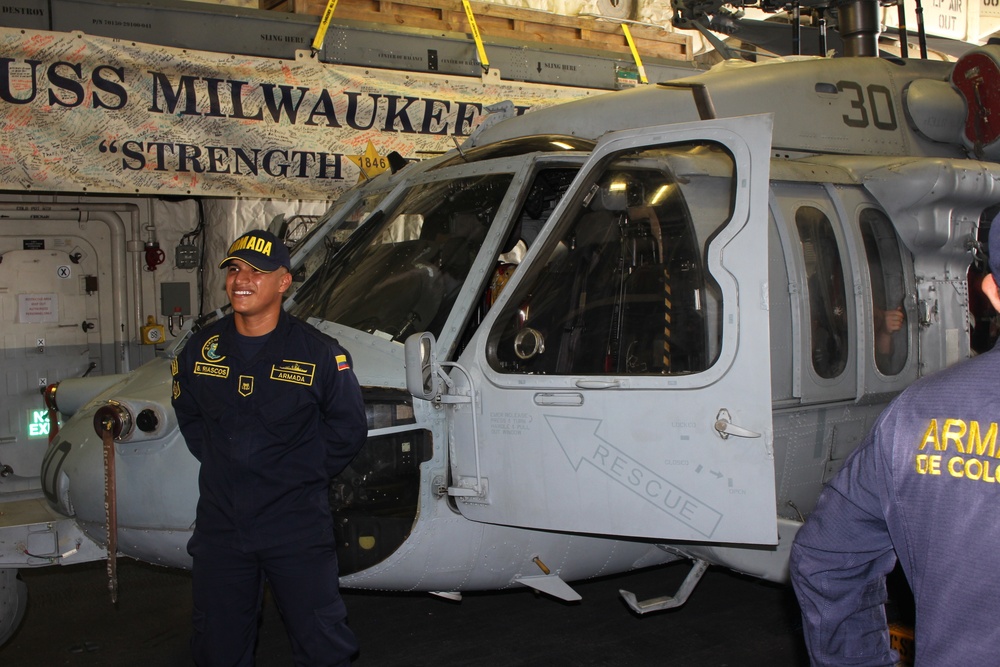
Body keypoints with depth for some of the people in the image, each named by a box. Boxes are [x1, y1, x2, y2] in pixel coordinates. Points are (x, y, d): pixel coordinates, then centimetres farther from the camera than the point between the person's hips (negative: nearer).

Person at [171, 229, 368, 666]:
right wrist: (223, 467, 11)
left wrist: (302, 474, -2)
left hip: (298, 530, -3)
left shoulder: (318, 353, -8)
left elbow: (349, 429, 1)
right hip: (220, 527, 4)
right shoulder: (201, 349, 2)